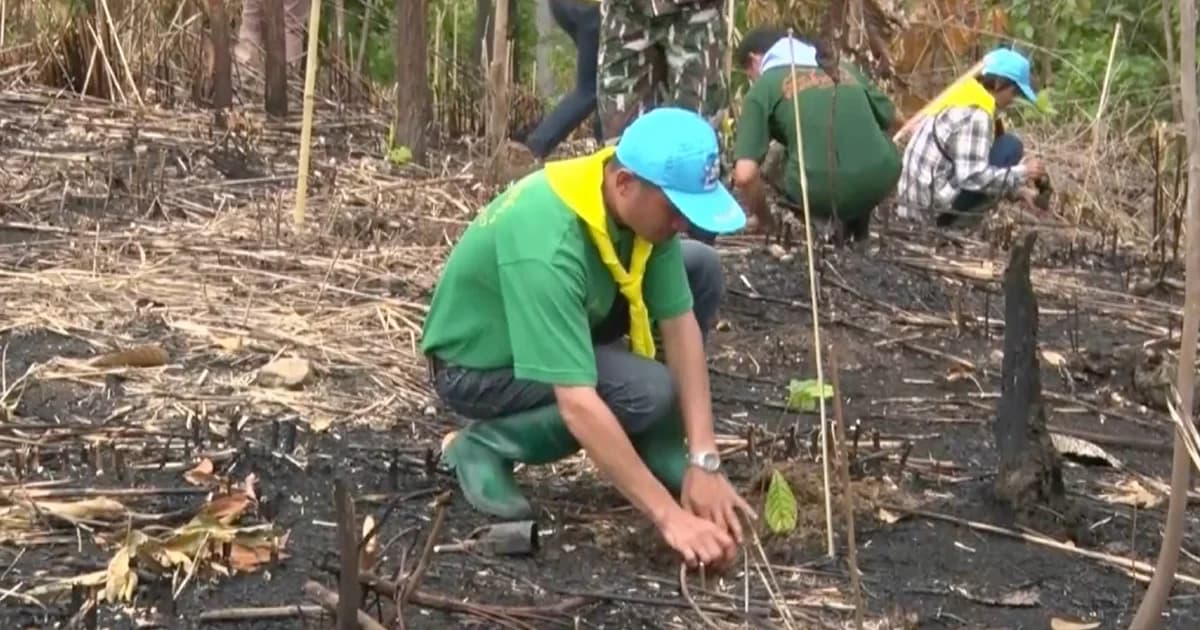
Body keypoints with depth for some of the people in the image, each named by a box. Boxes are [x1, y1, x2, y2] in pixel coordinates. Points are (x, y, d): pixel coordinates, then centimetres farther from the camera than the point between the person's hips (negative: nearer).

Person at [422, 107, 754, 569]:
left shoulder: (641, 204, -16)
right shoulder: (547, 246, -39)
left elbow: (680, 325, -14)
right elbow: (578, 406, -43)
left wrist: (703, 462, -21)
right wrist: (670, 516, -41)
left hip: (554, 327, 7)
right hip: (477, 365, -7)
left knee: (701, 267, -6)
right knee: (649, 391, -28)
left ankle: (656, 450, 4)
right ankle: (484, 446, -8)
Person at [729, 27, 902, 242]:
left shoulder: (763, 87, 8)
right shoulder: (844, 67, 22)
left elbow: (744, 175, -2)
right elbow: (891, 119, 34)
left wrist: (762, 217, 16)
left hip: (822, 193, -4)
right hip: (881, 178, 4)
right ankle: (857, 230, 34)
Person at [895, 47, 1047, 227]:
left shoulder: (962, 101, 17)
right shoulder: (975, 114, -15)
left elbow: (970, 166, 24)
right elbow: (973, 176, -23)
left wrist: (1017, 191, 17)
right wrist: (1021, 174, -9)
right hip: (934, 206, -10)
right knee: (1011, 148, -5)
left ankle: (948, 218, 11)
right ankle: (955, 222, -4)